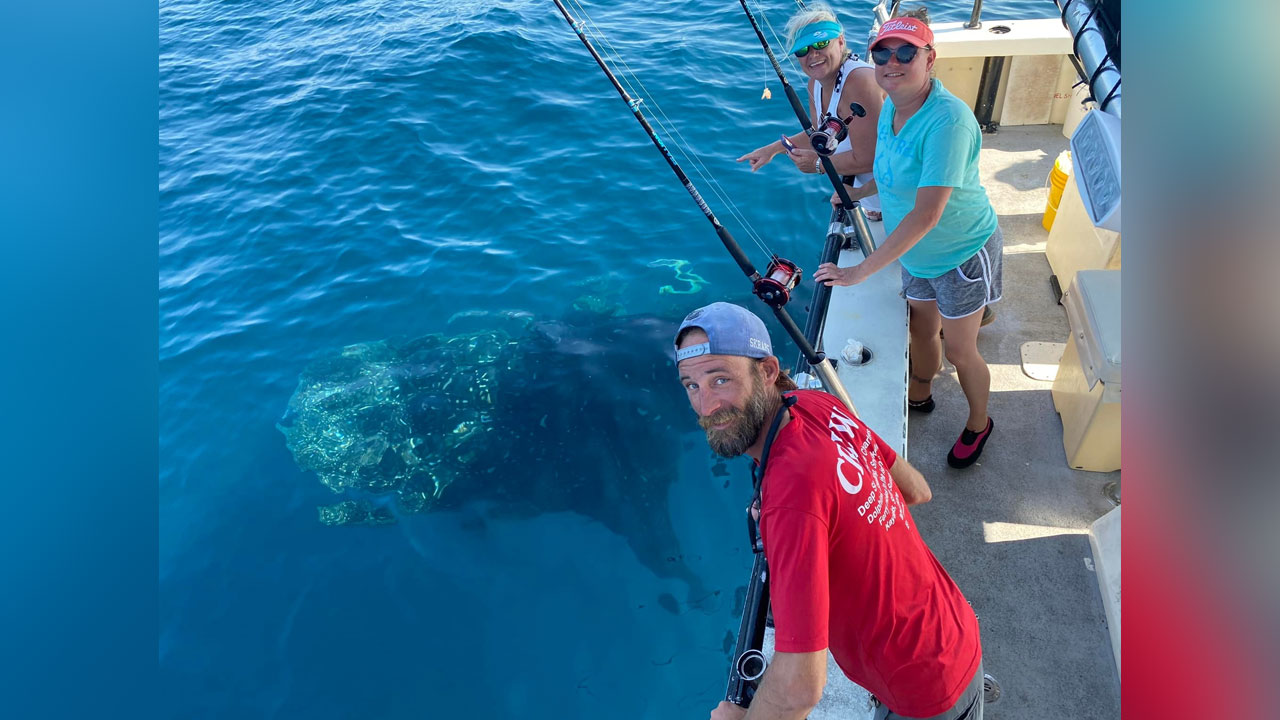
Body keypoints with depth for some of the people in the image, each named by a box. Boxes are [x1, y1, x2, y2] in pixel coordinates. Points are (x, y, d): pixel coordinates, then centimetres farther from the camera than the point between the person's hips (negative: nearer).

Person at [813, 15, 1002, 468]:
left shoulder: (948, 119, -32)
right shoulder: (889, 108, -4)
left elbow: (926, 214, -37)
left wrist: (861, 271, -36)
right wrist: (857, 193, 20)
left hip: (962, 253, -7)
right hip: (917, 255, 7)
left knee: (960, 352, 8)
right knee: (922, 332, 24)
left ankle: (978, 423, 36)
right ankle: (919, 395, 51)